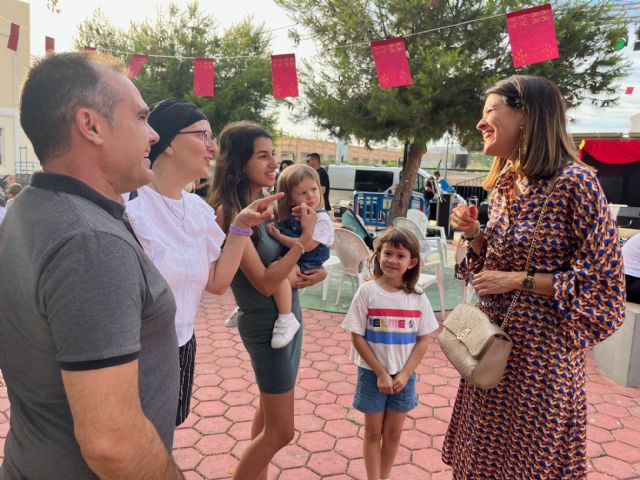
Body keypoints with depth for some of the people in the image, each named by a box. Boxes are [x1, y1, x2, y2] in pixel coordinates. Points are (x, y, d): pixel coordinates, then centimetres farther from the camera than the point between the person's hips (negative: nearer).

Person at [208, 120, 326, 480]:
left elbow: (281, 255, 13)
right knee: (281, 431, 4)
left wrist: (318, 271, -7)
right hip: (266, 324, -8)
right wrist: (305, 238, -25)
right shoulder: (230, 212, -22)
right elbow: (265, 282, -25)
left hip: (288, 315, 9)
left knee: (270, 408, 24)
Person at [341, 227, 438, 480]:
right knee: (373, 433, 13)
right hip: (372, 373, -2)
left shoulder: (418, 297, -6)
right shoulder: (367, 291, -13)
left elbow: (423, 340, -1)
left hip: (404, 376, 3)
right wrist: (381, 373, -13)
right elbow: (357, 337, -12)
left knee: (393, 433, 18)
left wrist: (405, 374, -9)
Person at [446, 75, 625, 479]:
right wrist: (473, 233, -3)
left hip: (541, 347, -7)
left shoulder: (575, 182, -18)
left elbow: (603, 279, -17)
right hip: (493, 340, 7)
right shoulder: (506, 181, 6)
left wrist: (518, 282, -19)